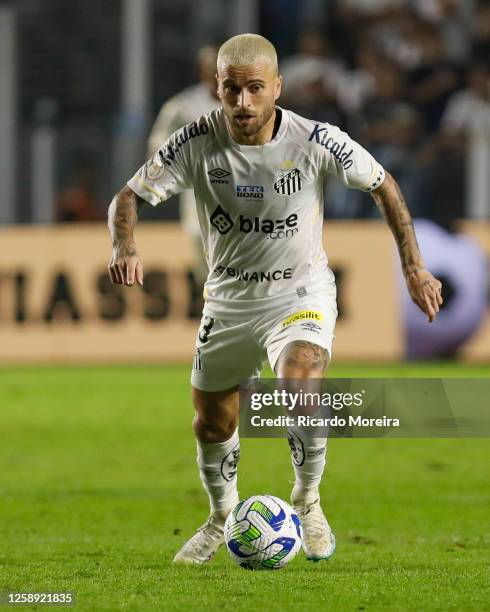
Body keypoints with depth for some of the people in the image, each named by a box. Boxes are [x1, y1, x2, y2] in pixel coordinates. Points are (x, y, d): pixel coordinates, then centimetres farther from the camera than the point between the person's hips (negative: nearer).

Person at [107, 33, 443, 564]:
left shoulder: (316, 142, -20)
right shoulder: (197, 142, -18)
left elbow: (381, 184, -3)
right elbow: (128, 198, -11)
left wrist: (413, 266, -1)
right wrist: (124, 248, -33)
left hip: (301, 293, -3)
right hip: (227, 298, 3)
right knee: (212, 424, 14)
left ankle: (307, 502, -4)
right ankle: (223, 519, 44)